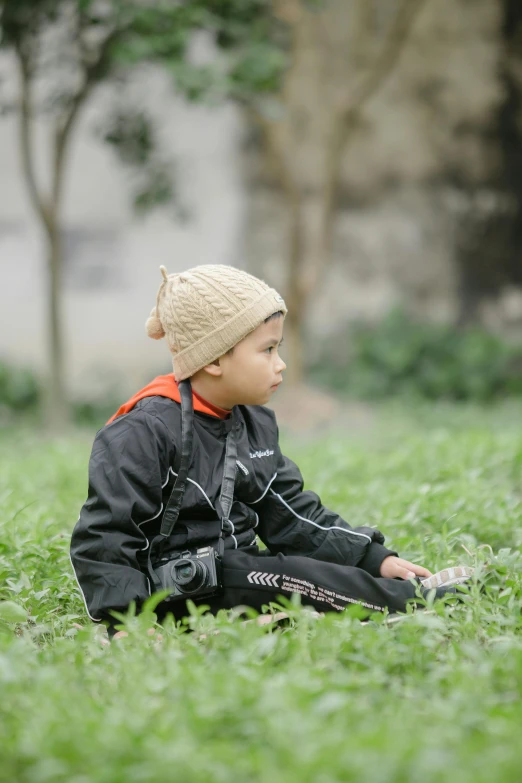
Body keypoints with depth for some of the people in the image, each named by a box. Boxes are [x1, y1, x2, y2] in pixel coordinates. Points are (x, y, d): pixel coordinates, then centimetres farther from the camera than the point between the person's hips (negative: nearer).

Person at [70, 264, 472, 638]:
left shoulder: (257, 423, 12)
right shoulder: (145, 433, -16)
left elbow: (293, 515, 15)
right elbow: (105, 539, -17)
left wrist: (376, 558, 6)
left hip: (239, 569, 10)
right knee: (294, 578, -20)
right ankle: (407, 601, -14)